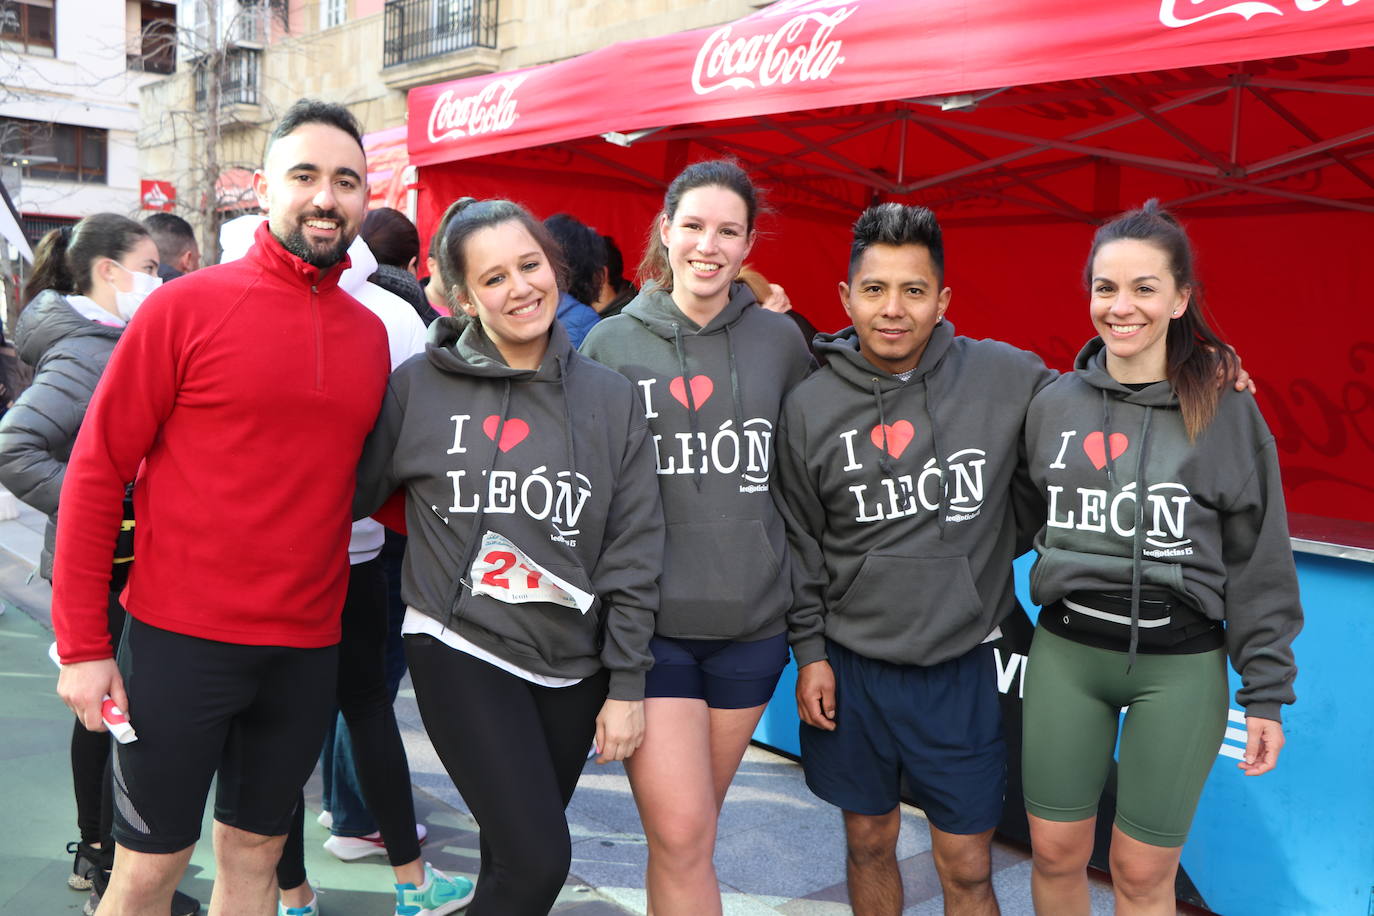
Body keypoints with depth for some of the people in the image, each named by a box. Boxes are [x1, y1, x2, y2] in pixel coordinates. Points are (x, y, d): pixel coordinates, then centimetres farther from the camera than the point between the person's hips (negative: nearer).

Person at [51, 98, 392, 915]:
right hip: (181, 640, -4)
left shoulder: (370, 334, 5)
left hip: (308, 648, 4)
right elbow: (96, 470, -6)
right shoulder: (188, 306, -7)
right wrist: (83, 644, -7)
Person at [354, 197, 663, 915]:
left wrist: (626, 687, 0)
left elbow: (633, 553, 0)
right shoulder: (419, 386, -5)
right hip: (460, 650, -3)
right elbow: (354, 492, 6)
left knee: (514, 852, 14)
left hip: (572, 667, 3)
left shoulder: (610, 399, 0)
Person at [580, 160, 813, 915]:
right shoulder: (611, 342, -1)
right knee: (680, 836, -5)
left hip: (751, 621, 2)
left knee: (689, 830, 15)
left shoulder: (780, 341, 4)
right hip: (649, 623, -2)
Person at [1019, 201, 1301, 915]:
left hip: (1181, 667, -2)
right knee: (1055, 854, 11)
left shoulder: (1226, 411, -5)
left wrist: (1266, 692, -2)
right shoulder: (1054, 403, 3)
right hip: (1065, 653, 3)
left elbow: (1259, 562, -2)